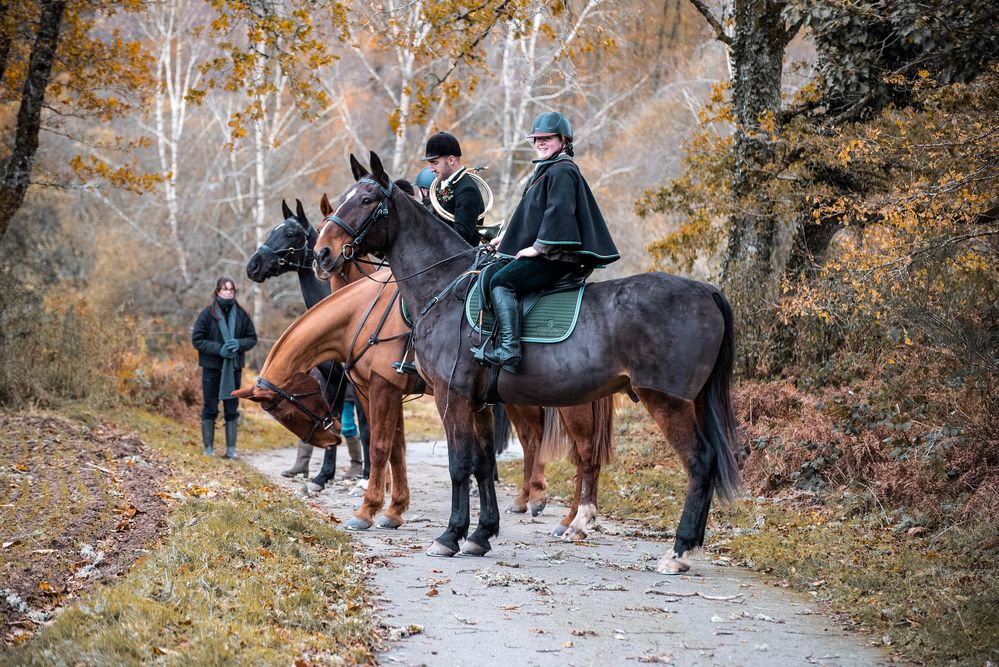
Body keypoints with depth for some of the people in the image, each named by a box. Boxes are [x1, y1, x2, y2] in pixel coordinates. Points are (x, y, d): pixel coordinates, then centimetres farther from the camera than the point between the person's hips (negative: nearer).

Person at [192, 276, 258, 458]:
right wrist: (218, 349, -18)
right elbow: (197, 339, -6)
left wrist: (239, 344, -14)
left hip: (234, 368, 3)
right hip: (212, 367, -2)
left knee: (232, 409, 7)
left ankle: (231, 449, 14)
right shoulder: (208, 314, -5)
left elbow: (252, 338, 7)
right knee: (210, 408, 3)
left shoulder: (241, 315, 2)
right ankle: (209, 449, 10)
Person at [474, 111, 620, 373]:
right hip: (546, 253, 12)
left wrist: (538, 246, -21)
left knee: (501, 281, -23)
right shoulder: (545, 171, 22)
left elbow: (558, 212, -22)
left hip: (555, 256, -12)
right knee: (489, 273, 17)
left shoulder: (562, 172, -12)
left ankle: (508, 349, -31)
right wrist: (507, 236, 23)